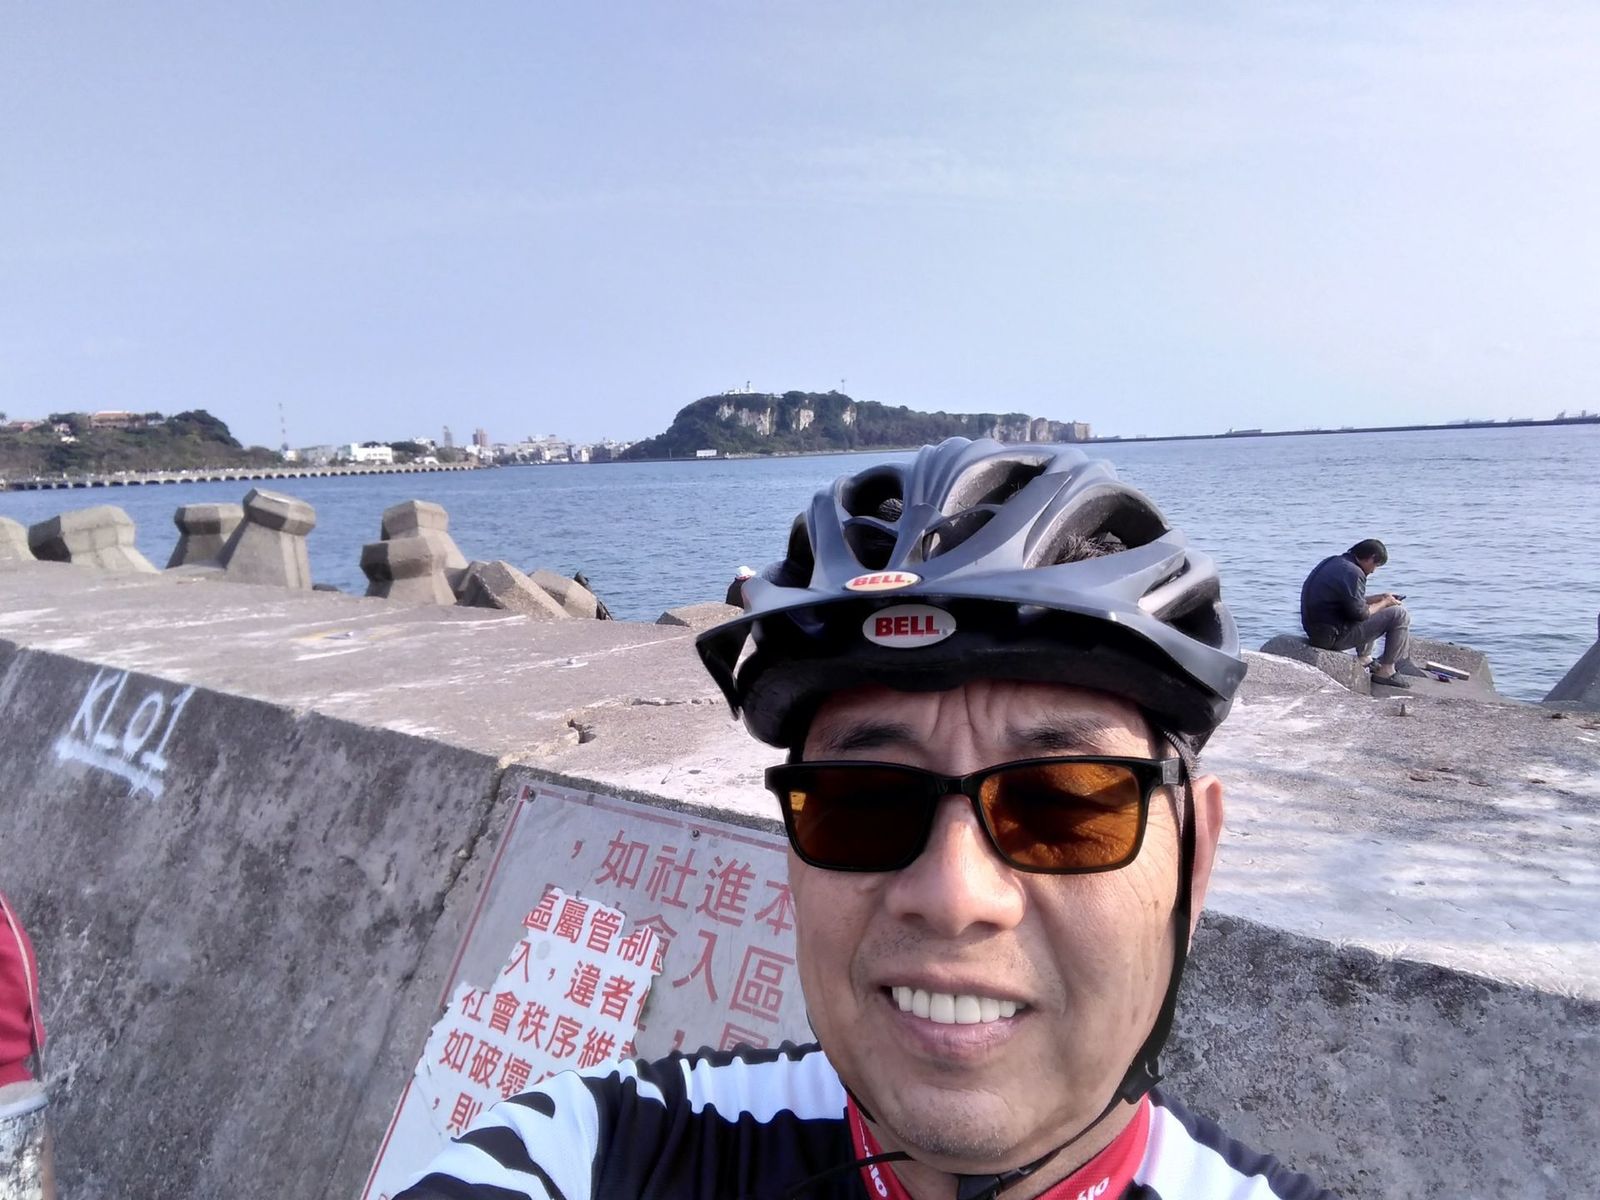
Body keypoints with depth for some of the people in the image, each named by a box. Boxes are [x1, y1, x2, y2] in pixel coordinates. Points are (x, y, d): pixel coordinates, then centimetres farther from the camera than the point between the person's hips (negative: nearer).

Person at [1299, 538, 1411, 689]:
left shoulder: (1333, 562, 11)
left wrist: (1380, 598, 17)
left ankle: (1364, 658, 29)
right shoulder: (1352, 572, -19)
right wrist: (1384, 603, -2)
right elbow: (1359, 613, -18)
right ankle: (1386, 671, 2)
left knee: (1372, 608, 33)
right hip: (1334, 636, -10)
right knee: (1400, 615, -6)